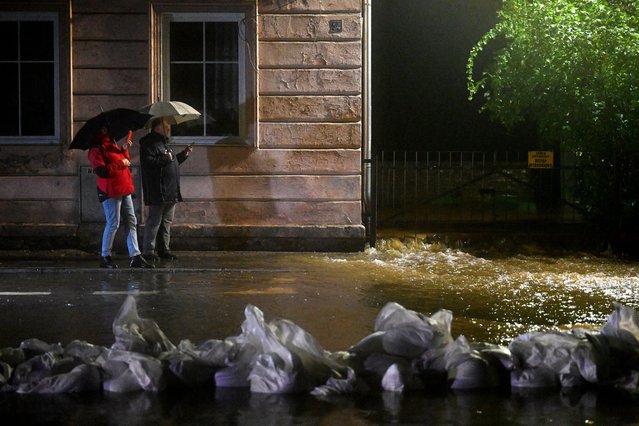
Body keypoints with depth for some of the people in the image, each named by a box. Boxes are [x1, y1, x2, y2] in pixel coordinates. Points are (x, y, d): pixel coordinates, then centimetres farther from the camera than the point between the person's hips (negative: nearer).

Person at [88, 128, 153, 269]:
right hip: (111, 193, -9)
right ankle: (105, 256, 6)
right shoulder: (96, 150, -9)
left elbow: (126, 162, 27)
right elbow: (101, 171, -21)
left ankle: (135, 256, 5)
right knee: (113, 224, -6)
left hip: (124, 191, 9)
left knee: (131, 222, 5)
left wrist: (124, 150, 11)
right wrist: (121, 163, -18)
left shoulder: (112, 146, 18)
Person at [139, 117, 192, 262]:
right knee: (154, 221, -8)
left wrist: (183, 155, 20)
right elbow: (148, 161, -23)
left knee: (167, 222, 12)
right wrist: (165, 158, -21)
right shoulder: (149, 143, -9)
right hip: (157, 192, -10)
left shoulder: (164, 142, 22)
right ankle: (148, 251, -5)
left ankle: (165, 249, 19)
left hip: (170, 191, 10)